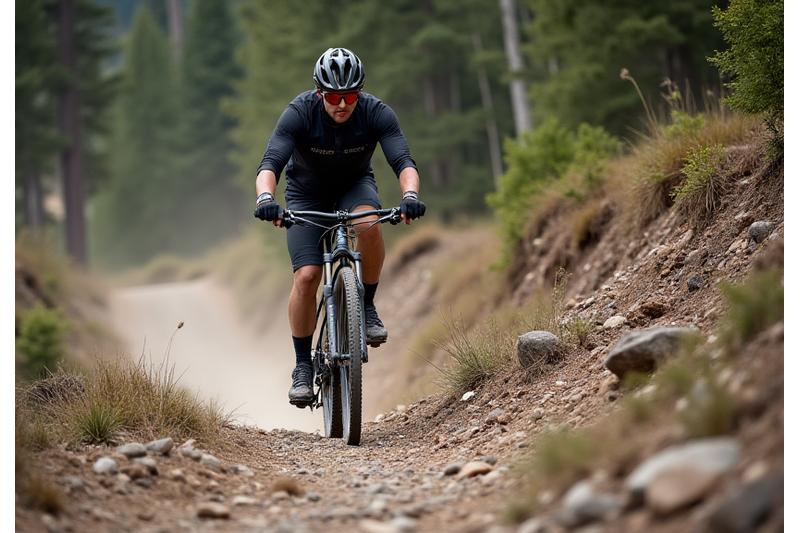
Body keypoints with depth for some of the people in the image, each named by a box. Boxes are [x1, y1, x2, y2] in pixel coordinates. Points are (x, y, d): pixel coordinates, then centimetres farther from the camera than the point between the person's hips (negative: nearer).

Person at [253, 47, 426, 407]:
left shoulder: (376, 113, -25)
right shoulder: (299, 113, -29)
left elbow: (403, 161, -35)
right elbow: (270, 163, -38)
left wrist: (410, 195, -56)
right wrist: (265, 199, -58)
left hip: (355, 185, 1)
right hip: (306, 192, -1)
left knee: (369, 225, -35)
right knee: (307, 276, -17)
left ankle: (367, 306, -13)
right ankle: (302, 365, -2)